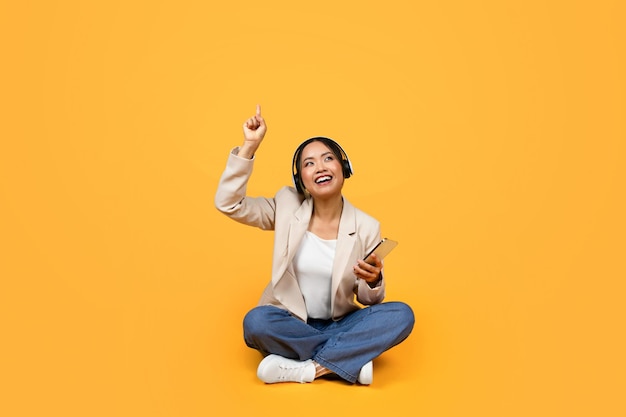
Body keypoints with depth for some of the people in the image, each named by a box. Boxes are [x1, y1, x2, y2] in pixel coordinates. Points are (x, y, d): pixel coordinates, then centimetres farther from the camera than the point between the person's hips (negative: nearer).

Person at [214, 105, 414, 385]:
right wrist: (250, 145, -18)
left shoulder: (367, 227, -6)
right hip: (291, 323, 0)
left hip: (340, 325, 1)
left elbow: (368, 301, 0)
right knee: (255, 321, -33)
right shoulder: (287, 207, -4)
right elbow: (227, 202, -12)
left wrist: (373, 282, -25)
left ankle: (299, 367, -26)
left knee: (402, 315, -23)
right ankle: (349, 359, -18)